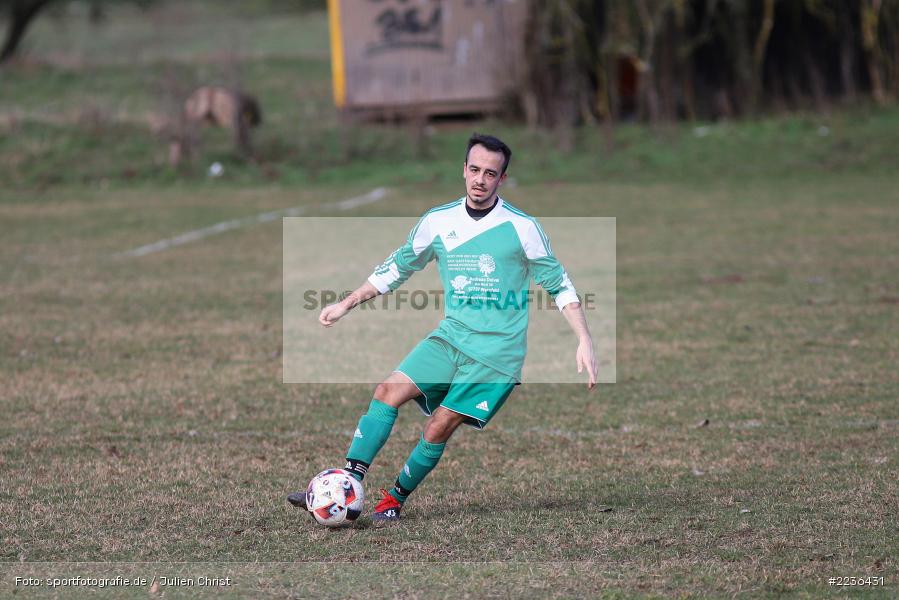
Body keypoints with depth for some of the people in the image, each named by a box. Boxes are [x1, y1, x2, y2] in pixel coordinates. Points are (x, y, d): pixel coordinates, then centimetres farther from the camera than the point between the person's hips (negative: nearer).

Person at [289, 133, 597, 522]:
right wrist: (346, 305, 16)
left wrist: (585, 342, -7)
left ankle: (395, 500, 7)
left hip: (497, 351, -4)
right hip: (450, 337, 4)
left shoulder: (521, 228, -6)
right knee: (389, 391, -14)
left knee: (439, 428, -11)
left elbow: (560, 286, 1)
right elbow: (397, 268, 19)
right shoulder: (438, 222, 5)